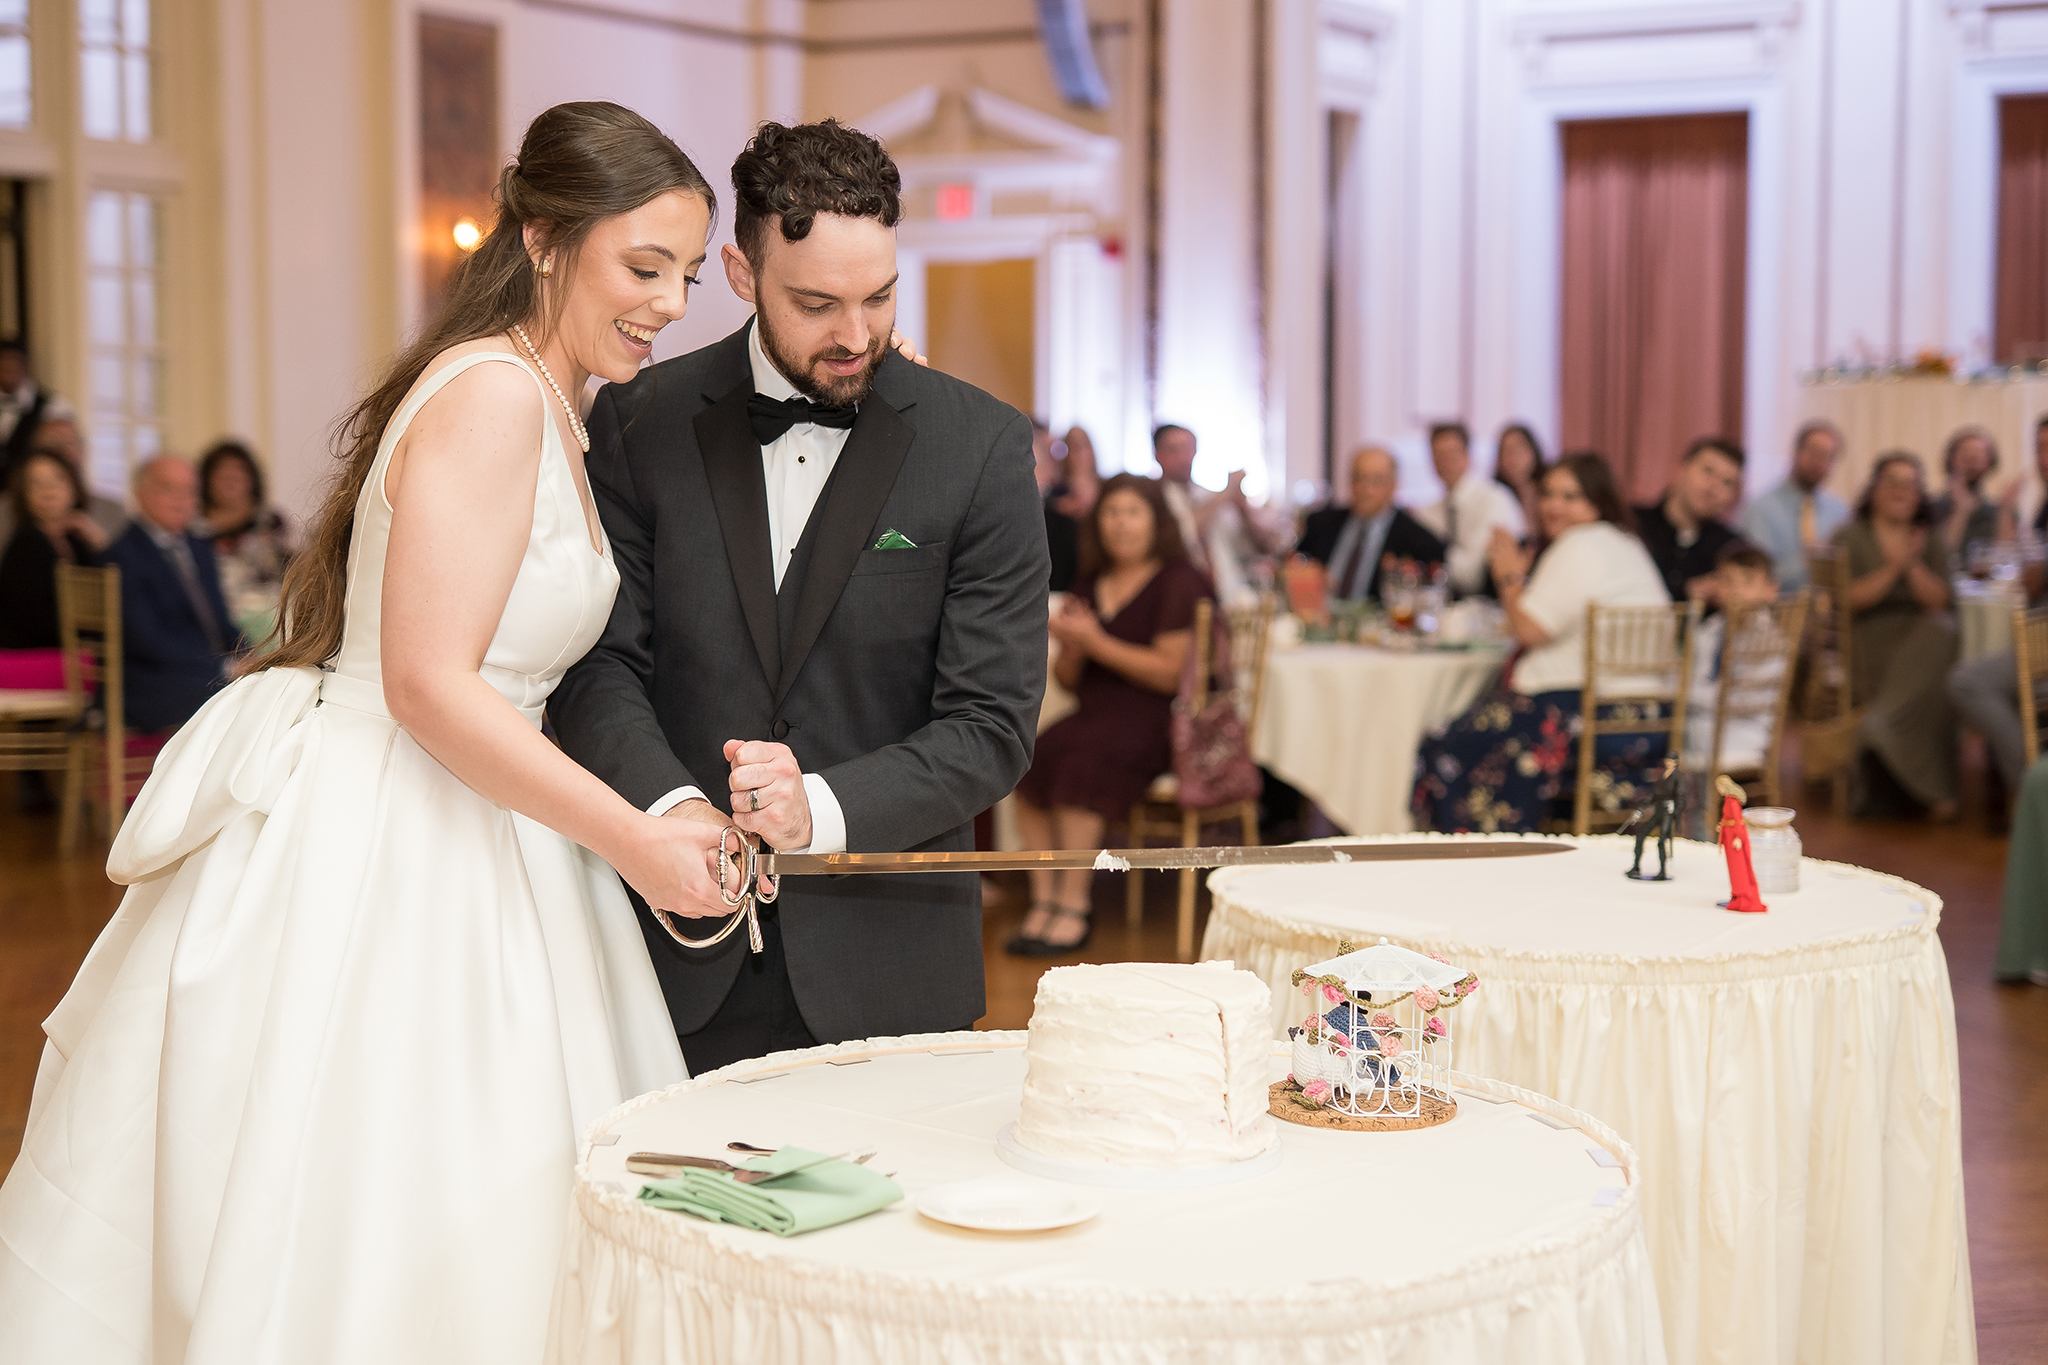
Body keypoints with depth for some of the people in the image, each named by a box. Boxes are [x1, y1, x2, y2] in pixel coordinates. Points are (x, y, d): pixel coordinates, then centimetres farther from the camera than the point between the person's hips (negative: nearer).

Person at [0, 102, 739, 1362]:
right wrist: (637, 843, -19)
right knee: (352, 1222, 0)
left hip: (451, 838, 10)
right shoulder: (491, 393, -16)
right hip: (375, 847, -10)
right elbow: (429, 685, -21)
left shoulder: (546, 410, 15)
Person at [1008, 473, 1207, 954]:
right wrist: (1071, 647, -3)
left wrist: (1096, 642, -13)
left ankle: (1073, 908, -27)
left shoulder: (1179, 582, -2)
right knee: (1027, 761, -24)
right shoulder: (1089, 585, 19)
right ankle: (1043, 900, -22)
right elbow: (1068, 681, 20)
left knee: (1080, 761, -33)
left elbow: (1169, 672, -11)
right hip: (1096, 714, 6)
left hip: (1154, 721, -6)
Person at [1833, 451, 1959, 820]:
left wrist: (1913, 565, -12)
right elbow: (1849, 599, -5)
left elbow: (1937, 600, 5)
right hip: (1867, 635, -3)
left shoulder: (1931, 539, 17)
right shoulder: (1850, 537, 8)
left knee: (1943, 632, -36)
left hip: (1919, 635, 3)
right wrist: (1892, 568, -15)